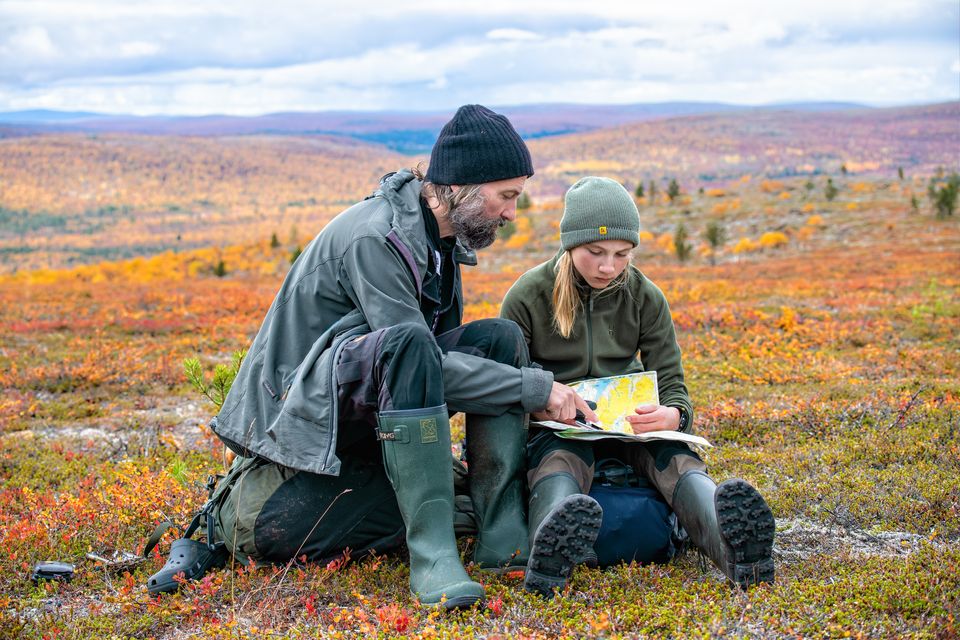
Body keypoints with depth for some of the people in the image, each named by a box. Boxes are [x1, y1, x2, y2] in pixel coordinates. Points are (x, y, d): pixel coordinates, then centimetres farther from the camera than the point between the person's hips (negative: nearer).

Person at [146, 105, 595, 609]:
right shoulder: (373, 239, -21)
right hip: (301, 410, -8)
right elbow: (418, 358, -28)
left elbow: (445, 352, 12)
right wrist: (538, 389, -23)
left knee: (499, 339, -9)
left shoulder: (443, 238, 8)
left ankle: (504, 533, -15)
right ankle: (432, 554, -35)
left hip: (370, 412, 9)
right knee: (404, 345, -37)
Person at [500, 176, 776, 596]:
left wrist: (672, 415, -26)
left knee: (674, 455, -30)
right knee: (562, 458, -38)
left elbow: (672, 384, 0)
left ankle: (732, 542, -62)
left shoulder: (645, 298, 1)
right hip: (553, 427, -3)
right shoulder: (529, 297, -5)